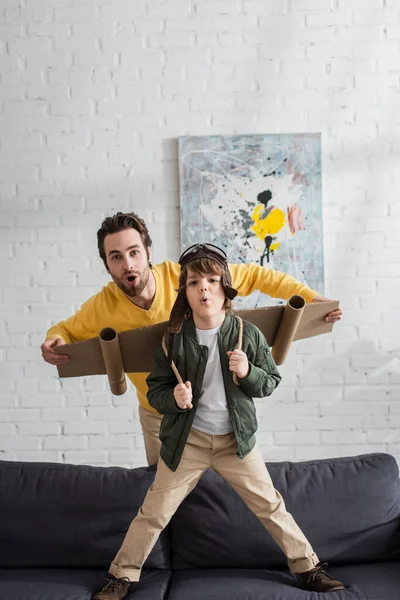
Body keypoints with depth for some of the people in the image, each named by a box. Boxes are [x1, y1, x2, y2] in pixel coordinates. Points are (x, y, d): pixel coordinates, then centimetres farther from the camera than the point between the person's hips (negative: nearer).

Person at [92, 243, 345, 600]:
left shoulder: (248, 334, -10)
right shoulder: (174, 339, -11)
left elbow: (271, 382, 0)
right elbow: (155, 390, -2)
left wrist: (247, 372, -22)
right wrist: (173, 398, -25)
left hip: (237, 440, 1)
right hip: (187, 440, 0)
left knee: (271, 506, 9)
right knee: (154, 512, 6)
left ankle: (308, 568, 28)